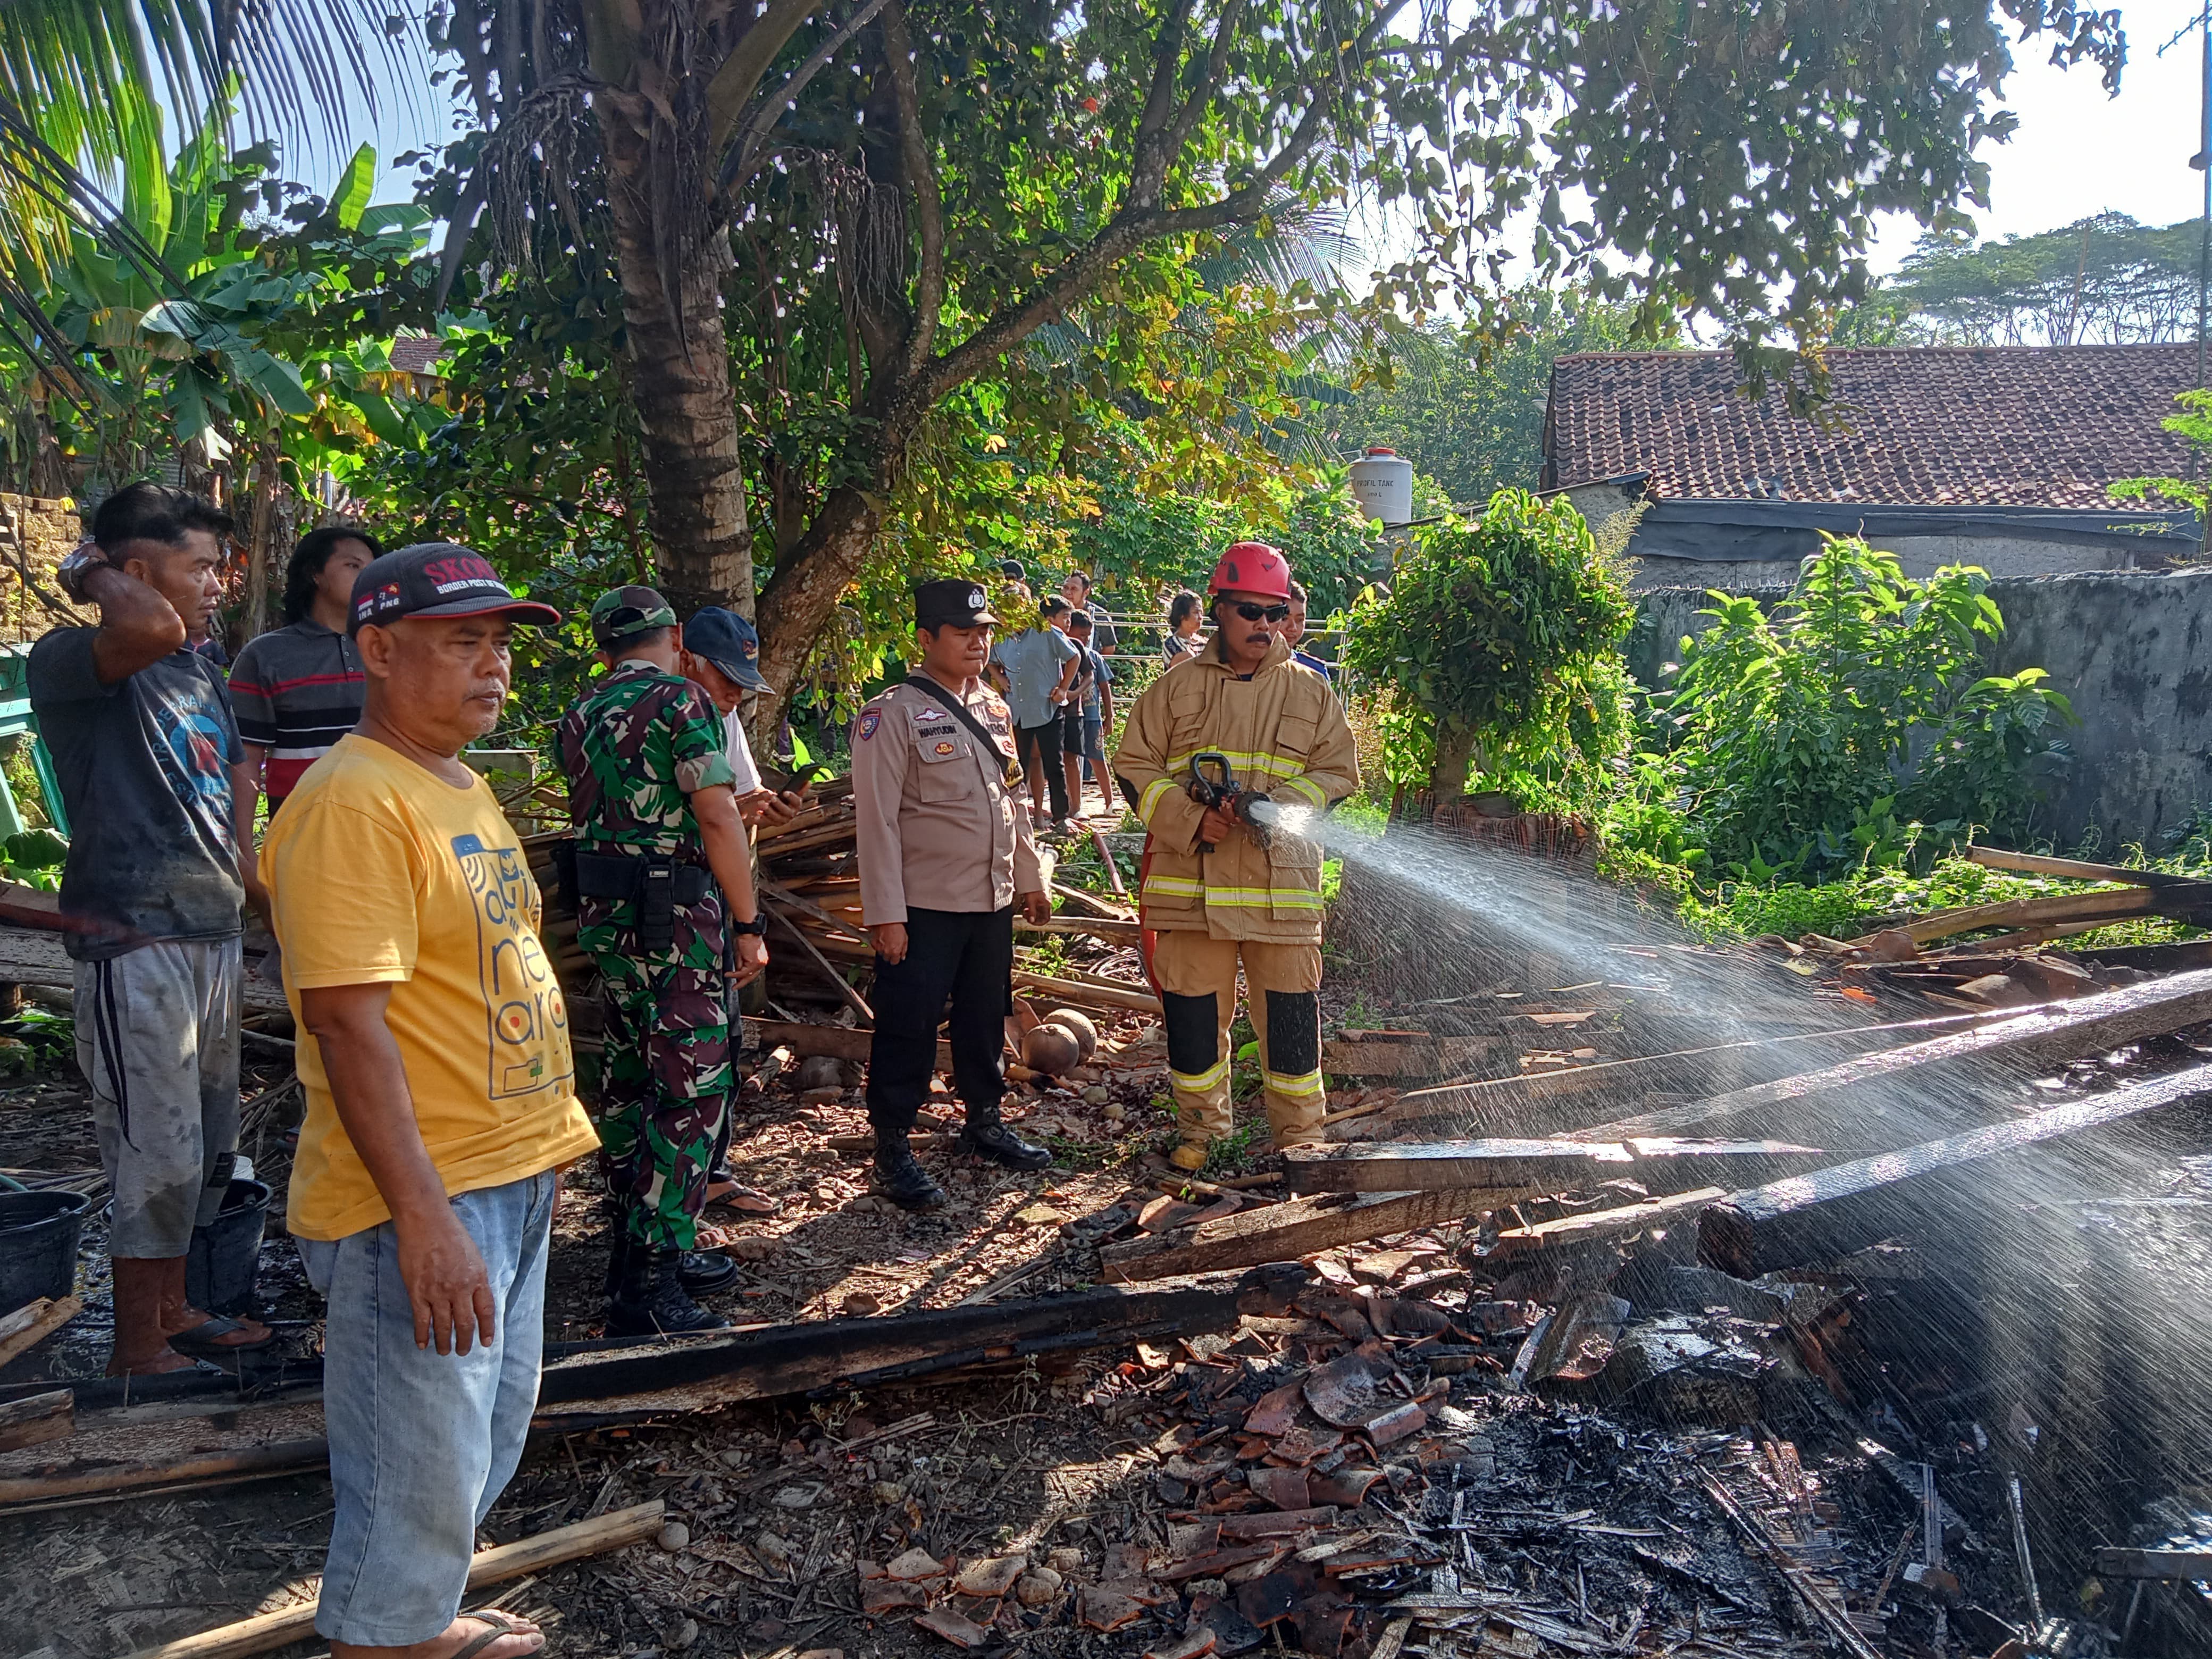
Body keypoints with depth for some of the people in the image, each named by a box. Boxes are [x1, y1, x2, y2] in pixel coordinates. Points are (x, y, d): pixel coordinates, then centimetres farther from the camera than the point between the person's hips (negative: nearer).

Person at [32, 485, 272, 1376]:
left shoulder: (200, 669, 14)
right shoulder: (70, 662, -12)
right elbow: (151, 628, -35)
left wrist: (233, 897, 23)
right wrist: (89, 572, -16)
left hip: (211, 933, 9)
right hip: (135, 942, -9)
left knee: (207, 1145, 17)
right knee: (161, 1153, -3)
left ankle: (172, 1310, 32)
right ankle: (136, 1349, 12)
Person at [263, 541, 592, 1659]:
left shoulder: (461, 786, 12)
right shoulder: (353, 801, -20)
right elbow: (349, 1021, -25)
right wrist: (425, 1217, -27)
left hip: (509, 1186, 10)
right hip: (423, 1204, -10)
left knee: (490, 1441, 25)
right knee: (420, 1477, 3)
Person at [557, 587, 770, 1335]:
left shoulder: (581, 714, 13)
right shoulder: (679, 699, -10)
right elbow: (717, 818, -16)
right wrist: (749, 924, -12)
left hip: (603, 910, 8)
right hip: (675, 916, -8)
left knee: (631, 1076, 16)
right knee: (691, 1089, -5)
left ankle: (639, 1246, 26)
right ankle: (648, 1284, -7)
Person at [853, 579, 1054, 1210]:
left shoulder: (994, 709, 11)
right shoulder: (894, 714, -12)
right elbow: (877, 819, -15)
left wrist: (1031, 878, 17)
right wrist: (885, 914, -18)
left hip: (992, 901, 7)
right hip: (925, 905, -7)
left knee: (986, 1017, 18)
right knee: (908, 1029, 1)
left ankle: (984, 1123, 35)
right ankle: (892, 1152, 13)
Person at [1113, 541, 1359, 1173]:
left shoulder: (1312, 693, 7)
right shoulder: (1176, 687, 5)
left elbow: (1338, 771, 6)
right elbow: (1134, 766, 3)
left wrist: (1283, 806, -13)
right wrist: (1189, 818, -12)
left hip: (1282, 883, 0)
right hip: (1191, 881, 0)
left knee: (1291, 1015, 3)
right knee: (1193, 1013, 9)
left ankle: (1300, 1135, 20)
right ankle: (1201, 1127, 28)